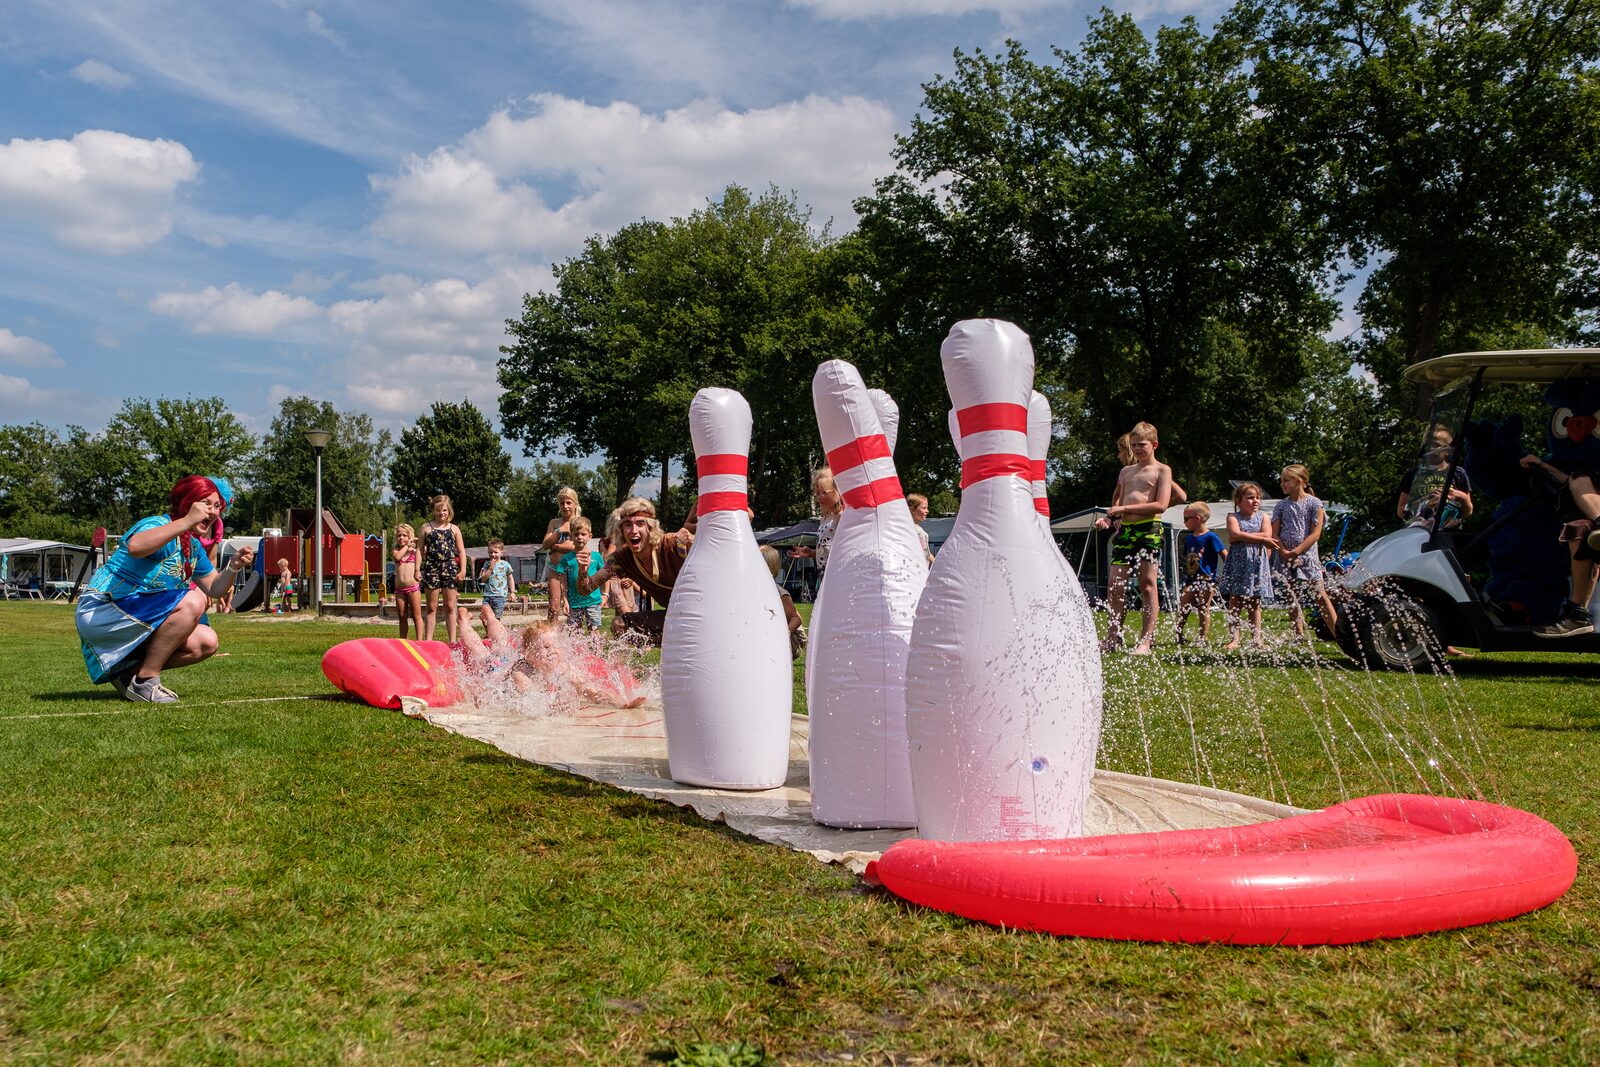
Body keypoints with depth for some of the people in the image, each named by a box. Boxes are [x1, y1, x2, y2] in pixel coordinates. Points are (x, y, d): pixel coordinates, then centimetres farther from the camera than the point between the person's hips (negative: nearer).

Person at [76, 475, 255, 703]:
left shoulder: (193, 547, 12)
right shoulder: (159, 525, -16)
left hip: (135, 620, 9)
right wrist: (187, 522, -43)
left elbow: (215, 588, 15)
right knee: (192, 601, -27)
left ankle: (128, 671, 6)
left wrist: (234, 566, -5)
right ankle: (145, 681, -19)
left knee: (206, 643, -3)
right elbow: (136, 547, -41)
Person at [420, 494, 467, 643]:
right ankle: (428, 640, 6)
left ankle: (452, 641, 4)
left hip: (450, 567, 1)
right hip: (431, 567, -1)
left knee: (450, 607, 3)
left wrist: (463, 570, 0)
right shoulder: (426, 527, 7)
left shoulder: (454, 529, 10)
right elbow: (420, 550, 5)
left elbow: (461, 551, 9)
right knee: (432, 607, 4)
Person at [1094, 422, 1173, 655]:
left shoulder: (1162, 470, 2)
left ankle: (1146, 640, -3)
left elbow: (1161, 505, -10)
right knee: (1116, 583, 1)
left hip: (1149, 529, -6)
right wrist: (1108, 518, 2)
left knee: (1148, 583, -4)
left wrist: (1124, 508, -12)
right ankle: (1113, 638, 7)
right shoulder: (1126, 471, 21)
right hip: (1124, 529, 6)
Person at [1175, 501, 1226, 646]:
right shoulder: (1189, 538, 11)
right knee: (1182, 609, 3)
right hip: (1191, 581, 6)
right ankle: (1179, 637, 10)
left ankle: (1203, 639, 5)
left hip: (1207, 580, -6)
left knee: (1204, 609, -1)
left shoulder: (1211, 538, -9)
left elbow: (1225, 555, -7)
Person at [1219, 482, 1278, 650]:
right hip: (1238, 561, -2)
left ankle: (1257, 637, 13)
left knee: (1255, 603, 8)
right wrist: (1260, 538, -14)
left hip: (1258, 561, 2)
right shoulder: (1233, 517, 2)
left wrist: (1244, 537, -10)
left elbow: (1267, 535, -6)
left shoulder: (1262, 517, 10)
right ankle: (1234, 639, -1)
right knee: (1235, 601, -3)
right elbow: (1235, 534, -17)